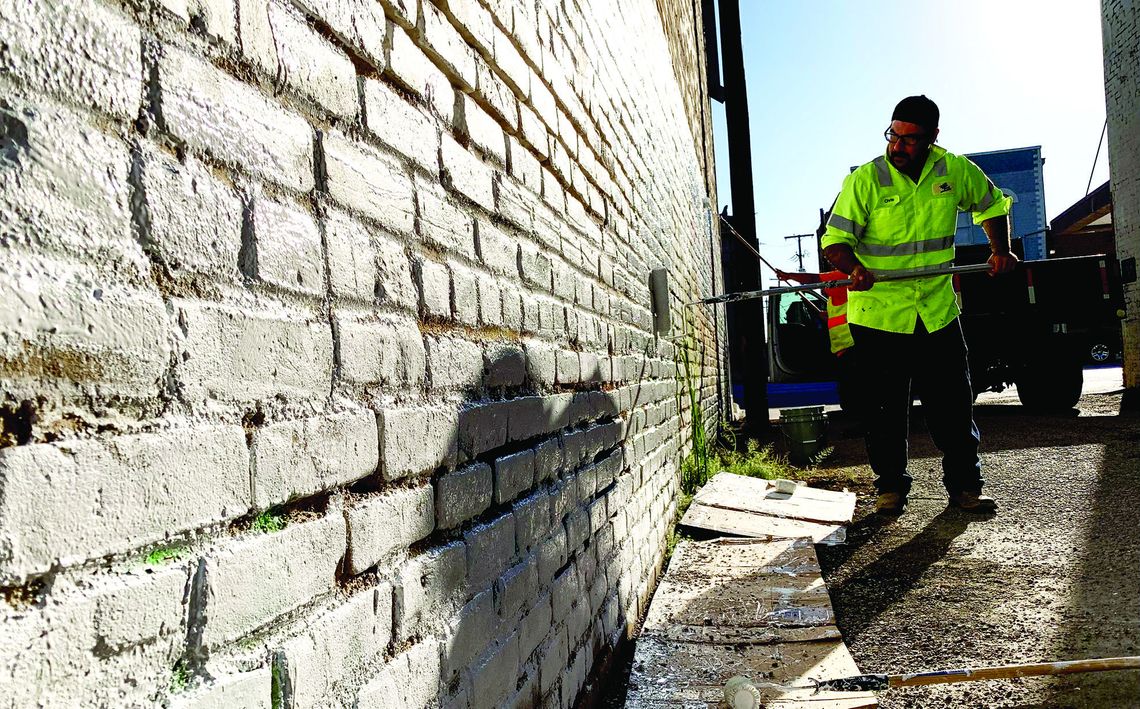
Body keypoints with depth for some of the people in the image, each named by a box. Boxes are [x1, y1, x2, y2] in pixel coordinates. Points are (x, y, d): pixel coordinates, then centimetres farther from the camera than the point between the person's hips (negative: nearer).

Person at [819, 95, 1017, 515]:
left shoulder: (956, 172, 2)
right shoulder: (864, 180, -8)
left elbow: (992, 206, 21)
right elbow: (834, 241, -11)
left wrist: (1000, 249, 7)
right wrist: (854, 268, -31)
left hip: (938, 310, 3)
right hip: (877, 312, -2)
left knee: (953, 402, 6)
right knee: (885, 407, 4)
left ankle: (965, 486, 20)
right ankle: (891, 486, 20)